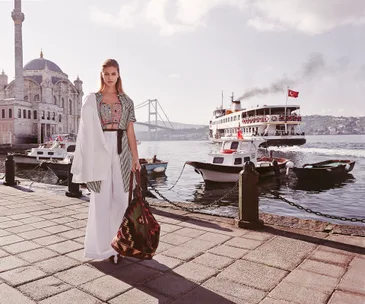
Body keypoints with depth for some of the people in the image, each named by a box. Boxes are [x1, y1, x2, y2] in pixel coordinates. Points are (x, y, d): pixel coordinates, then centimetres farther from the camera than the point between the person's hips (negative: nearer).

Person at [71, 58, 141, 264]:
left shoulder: (126, 101, 11)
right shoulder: (92, 100, 7)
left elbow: (130, 131, 7)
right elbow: (87, 130, 1)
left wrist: (135, 158, 0)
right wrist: (88, 158, -8)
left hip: (120, 149, 2)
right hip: (100, 149, -1)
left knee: (120, 196, 1)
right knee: (101, 197, 1)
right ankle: (103, 244, 12)